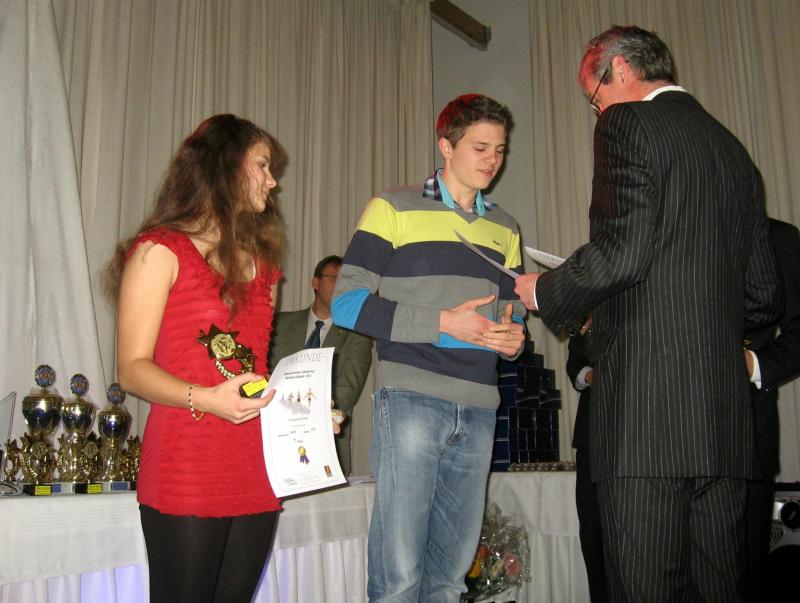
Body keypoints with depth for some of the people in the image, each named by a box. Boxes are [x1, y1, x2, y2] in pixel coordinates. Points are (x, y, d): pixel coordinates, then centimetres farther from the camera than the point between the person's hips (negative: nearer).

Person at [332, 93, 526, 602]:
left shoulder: (505, 229, 19)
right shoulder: (393, 209, 2)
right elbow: (347, 303, -5)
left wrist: (515, 337, 0)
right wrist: (443, 323, -12)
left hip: (479, 408, 5)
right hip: (411, 397, -5)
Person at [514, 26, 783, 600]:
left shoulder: (628, 123, -2)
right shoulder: (733, 148, 21)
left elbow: (621, 251, -16)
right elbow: (765, 295, 19)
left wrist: (542, 291, 0)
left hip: (647, 406, -8)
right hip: (726, 409, 8)